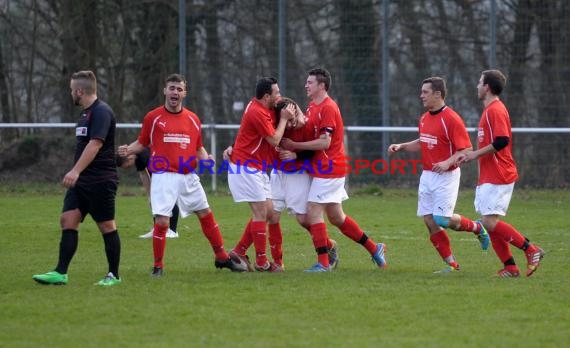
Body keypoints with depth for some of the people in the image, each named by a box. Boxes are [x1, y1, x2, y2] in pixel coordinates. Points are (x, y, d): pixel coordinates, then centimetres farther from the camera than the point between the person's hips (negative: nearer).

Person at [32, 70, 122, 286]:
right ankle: (60, 273, -4)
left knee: (107, 226, -1)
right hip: (81, 181, 9)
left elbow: (95, 144, -25)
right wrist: (76, 174, 24)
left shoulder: (101, 112, -15)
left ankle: (113, 275, 8)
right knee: (68, 220, -1)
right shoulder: (86, 113, 16)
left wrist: (76, 171, -31)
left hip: (101, 181, -9)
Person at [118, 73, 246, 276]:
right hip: (164, 177, -4)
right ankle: (158, 266, 2)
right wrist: (128, 150, -11)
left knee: (206, 215, 11)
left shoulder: (193, 119, 8)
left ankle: (222, 258, 25)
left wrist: (205, 158, -4)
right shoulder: (153, 117, 0)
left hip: (188, 177, 4)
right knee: (162, 222, -13)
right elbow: (142, 143, 8)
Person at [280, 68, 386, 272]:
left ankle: (323, 262, -7)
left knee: (313, 212, -11)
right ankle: (374, 248, 22)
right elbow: (309, 134, 18)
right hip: (323, 169, 10)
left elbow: (324, 142, -22)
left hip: (328, 169, -10)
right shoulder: (313, 107, 14)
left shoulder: (328, 108, -16)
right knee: (336, 217, 13)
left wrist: (294, 145, -18)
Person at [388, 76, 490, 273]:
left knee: (442, 220, -14)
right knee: (430, 222, 2)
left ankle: (476, 227, 14)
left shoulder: (451, 119, -15)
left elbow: (466, 149, -16)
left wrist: (448, 163, -29)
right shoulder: (424, 119, 10)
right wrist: (401, 147, 11)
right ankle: (451, 264, 9)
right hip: (427, 175, 8)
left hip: (446, 176, -8)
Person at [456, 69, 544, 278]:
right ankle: (510, 267, 7)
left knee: (490, 222, -14)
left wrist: (476, 154, -16)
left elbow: (502, 141, -24)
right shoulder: (490, 110, 18)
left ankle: (530, 250, -9)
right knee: (490, 223, 6)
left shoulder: (495, 110, -14)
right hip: (488, 178, 10)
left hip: (497, 177, -10)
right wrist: (472, 156, 16)